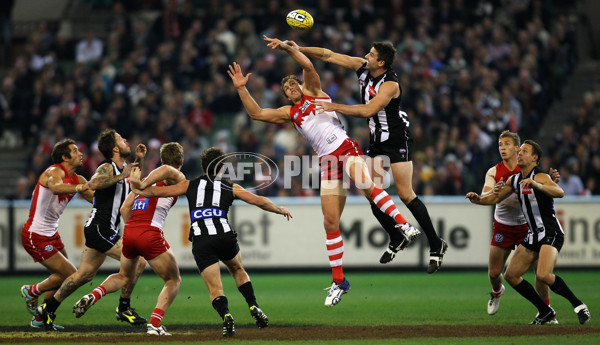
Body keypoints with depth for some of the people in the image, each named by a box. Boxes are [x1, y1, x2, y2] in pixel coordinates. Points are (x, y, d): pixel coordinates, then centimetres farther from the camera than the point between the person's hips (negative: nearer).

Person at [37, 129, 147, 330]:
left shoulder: (121, 168, 14)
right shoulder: (107, 168, -14)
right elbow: (93, 184, -36)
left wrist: (138, 160, 21)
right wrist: (121, 176, -30)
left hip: (102, 230, 10)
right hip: (100, 228, -10)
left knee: (84, 274, 14)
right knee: (138, 263, -11)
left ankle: (48, 308, 20)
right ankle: (123, 309, -2)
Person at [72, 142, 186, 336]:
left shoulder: (148, 178, 25)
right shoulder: (177, 178, 6)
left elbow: (125, 208, 18)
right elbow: (166, 169, -19)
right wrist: (144, 185, -23)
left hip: (129, 232, 6)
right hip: (151, 234, -6)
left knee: (125, 277, 29)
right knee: (173, 281, 12)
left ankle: (93, 296, 2)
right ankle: (154, 324, -5)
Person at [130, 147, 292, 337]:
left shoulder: (190, 185, 17)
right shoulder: (231, 187, 16)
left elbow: (158, 191, 14)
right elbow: (260, 201, 15)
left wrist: (138, 189, 28)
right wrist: (281, 210, 31)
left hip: (200, 241, 0)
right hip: (224, 236, 0)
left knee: (215, 289, 2)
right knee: (238, 270, 29)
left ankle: (226, 316, -25)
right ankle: (254, 308, 17)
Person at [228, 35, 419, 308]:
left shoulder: (313, 91, 14)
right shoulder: (289, 113, 23)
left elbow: (307, 66, -2)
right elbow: (256, 113, 19)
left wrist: (287, 48, -11)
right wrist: (241, 88, 12)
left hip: (346, 148, -4)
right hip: (327, 161, 4)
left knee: (365, 184, -37)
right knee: (330, 222, -1)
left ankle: (403, 224, -37)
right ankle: (338, 281, 7)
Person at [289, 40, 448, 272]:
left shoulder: (390, 84, -25)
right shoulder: (362, 67, -4)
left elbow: (367, 111, -32)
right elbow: (329, 56, 1)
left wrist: (334, 107, -30)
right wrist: (299, 49, -6)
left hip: (397, 139, -7)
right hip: (377, 138, 7)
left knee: (406, 195, -10)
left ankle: (436, 245, 0)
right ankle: (396, 240, 20)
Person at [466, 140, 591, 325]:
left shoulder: (540, 177, -15)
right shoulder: (514, 180, 10)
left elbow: (560, 193, -32)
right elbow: (495, 198, 22)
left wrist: (536, 185, -46)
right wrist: (478, 199, 1)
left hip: (551, 233, -9)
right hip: (533, 235, 9)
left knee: (543, 275, -28)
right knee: (511, 275, 6)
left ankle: (579, 306, -10)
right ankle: (545, 312, 15)